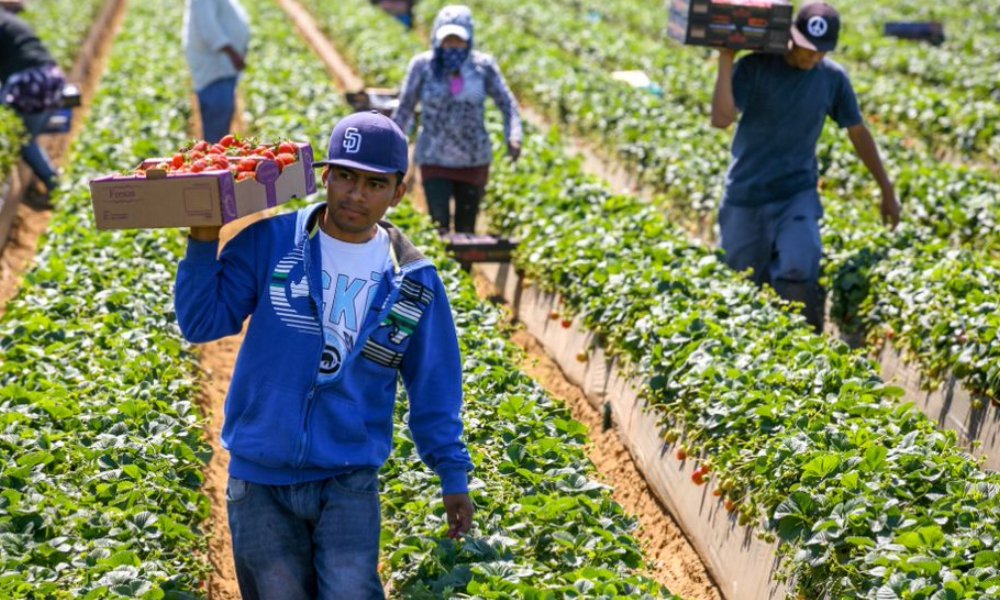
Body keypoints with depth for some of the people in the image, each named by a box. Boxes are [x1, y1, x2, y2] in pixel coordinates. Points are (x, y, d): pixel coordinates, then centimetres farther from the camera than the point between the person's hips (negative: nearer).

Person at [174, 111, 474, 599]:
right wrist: (204, 243, -19)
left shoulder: (414, 282, 1)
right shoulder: (270, 243, -5)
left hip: (349, 484, 0)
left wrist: (453, 474, 9)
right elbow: (203, 323, -7)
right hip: (259, 481, 0)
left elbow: (433, 387, 8)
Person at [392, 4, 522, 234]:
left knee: (466, 230, 9)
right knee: (439, 229, -13)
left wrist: (513, 136, -14)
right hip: (435, 161, -1)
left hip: (474, 161, 2)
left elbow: (507, 103, 3)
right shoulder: (423, 65, -6)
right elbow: (404, 108, 4)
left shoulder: (483, 65, -4)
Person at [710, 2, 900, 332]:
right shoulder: (755, 67, -9)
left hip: (797, 195, 0)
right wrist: (725, 61, -26)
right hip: (746, 196, 0)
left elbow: (858, 132, 10)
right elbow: (721, 119, -20)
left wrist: (887, 190, 14)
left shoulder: (833, 78, -1)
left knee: (799, 271, -24)